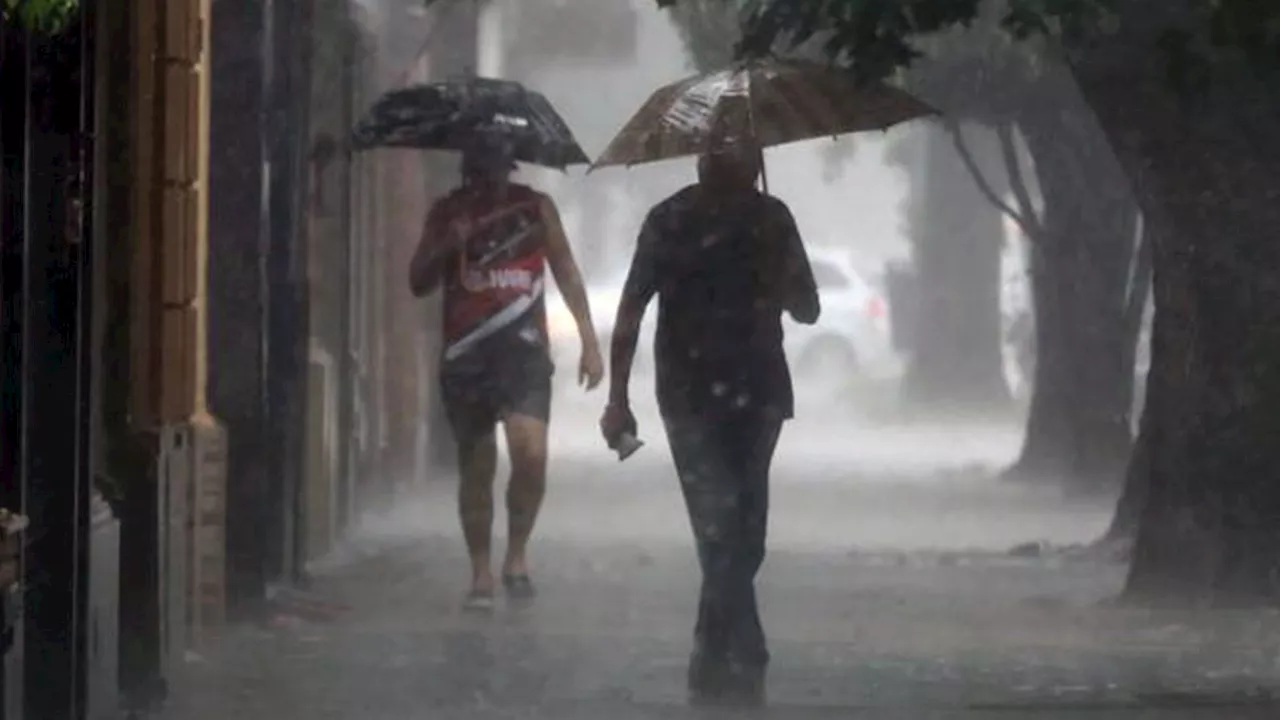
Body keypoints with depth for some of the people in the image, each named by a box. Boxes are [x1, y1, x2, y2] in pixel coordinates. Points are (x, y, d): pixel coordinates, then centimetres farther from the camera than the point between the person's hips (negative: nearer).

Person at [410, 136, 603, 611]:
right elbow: (418, 284, 5)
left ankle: (517, 553, 0)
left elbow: (566, 273, 10)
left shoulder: (535, 207, 3)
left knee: (531, 453, -20)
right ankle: (481, 573, 14)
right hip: (466, 354, 1)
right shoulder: (447, 213, 5)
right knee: (476, 466, 5)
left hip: (523, 348, -1)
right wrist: (447, 247, -14)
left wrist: (589, 341, 6)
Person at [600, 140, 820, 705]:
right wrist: (618, 398, -9)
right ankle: (743, 664, -12)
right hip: (692, 399, -3)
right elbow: (631, 310, -3)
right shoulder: (671, 221, -4)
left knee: (741, 539, 3)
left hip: (757, 397, 3)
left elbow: (806, 310, 11)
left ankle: (712, 670, 15)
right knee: (724, 535, -14)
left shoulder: (771, 219, 5)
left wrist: (781, 282, -11)